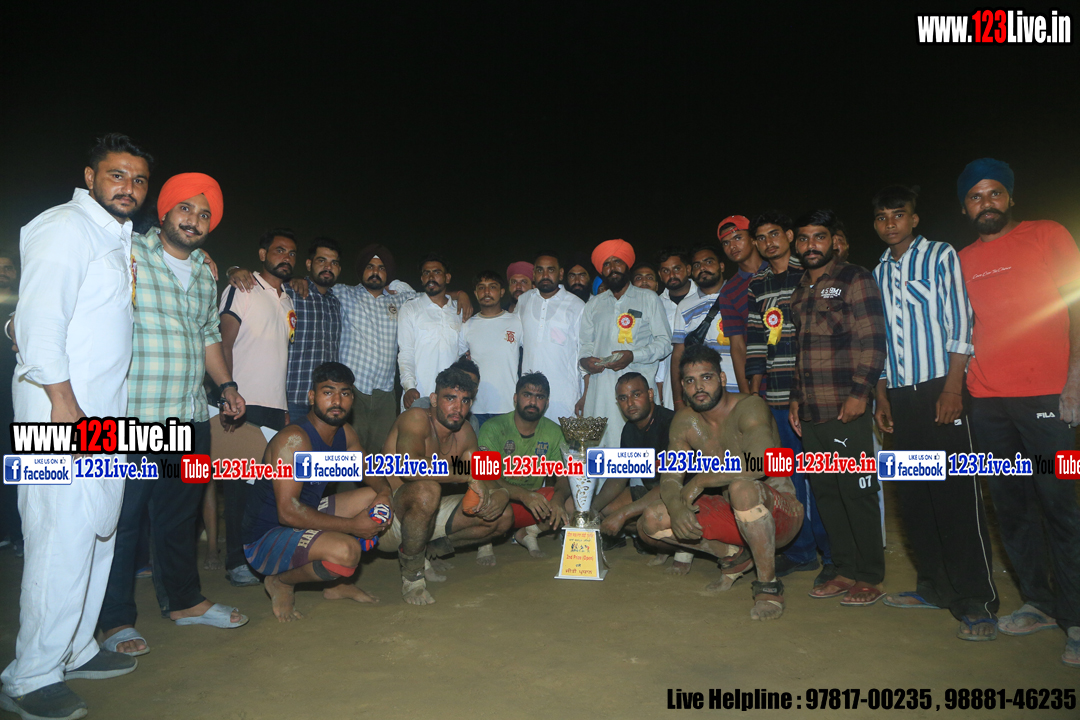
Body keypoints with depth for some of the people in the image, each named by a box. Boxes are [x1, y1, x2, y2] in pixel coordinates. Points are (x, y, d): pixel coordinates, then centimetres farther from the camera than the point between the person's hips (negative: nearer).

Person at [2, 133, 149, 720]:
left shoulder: (119, 237, 19)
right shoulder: (66, 226, -8)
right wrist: (63, 403, -21)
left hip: (105, 414, 9)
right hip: (62, 411, -9)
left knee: (98, 533, 14)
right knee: (62, 540, -7)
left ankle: (75, 649, 27)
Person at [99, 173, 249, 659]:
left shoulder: (204, 273, 17)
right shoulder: (127, 255, -3)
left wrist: (226, 384, 16)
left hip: (191, 417, 6)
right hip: (131, 417, -6)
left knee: (181, 514, 16)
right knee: (122, 517, 2)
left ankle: (185, 600, 30)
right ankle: (116, 621, 16)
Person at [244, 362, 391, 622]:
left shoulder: (345, 433, 1)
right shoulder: (293, 440, -25)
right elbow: (288, 511, -31)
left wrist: (384, 496, -10)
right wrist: (352, 526, -26)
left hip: (307, 519, 9)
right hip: (265, 539, -8)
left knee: (376, 498, 2)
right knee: (345, 550, -32)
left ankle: (337, 584, 12)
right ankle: (281, 582, 0)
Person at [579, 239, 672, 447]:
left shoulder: (649, 299, 13)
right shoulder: (594, 305, 23)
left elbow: (664, 342, 6)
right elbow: (586, 343, 23)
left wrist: (633, 356, -10)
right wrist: (585, 360, 0)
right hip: (601, 386, 3)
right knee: (598, 441, -8)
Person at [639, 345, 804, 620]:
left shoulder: (749, 407, -20)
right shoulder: (685, 422, -1)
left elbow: (762, 463, -38)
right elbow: (669, 478, -3)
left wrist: (700, 480, -28)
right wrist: (675, 507, -27)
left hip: (780, 512, -6)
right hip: (731, 514, 6)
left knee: (741, 487, -40)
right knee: (652, 521, -8)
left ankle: (769, 585, -18)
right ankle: (734, 556, 11)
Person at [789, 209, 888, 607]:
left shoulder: (855, 280, -2)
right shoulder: (800, 291, 19)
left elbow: (872, 340, -10)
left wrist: (859, 393, -16)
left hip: (846, 410, -7)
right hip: (811, 413, 7)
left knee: (857, 493, -1)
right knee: (826, 493, 10)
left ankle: (870, 578, 12)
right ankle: (845, 571, 21)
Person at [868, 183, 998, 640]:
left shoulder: (941, 257, 4)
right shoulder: (878, 274, 17)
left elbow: (959, 324, -5)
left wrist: (952, 389, -14)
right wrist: (883, 396, 11)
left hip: (939, 389, -5)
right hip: (900, 395, 5)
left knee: (956, 495, -8)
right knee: (912, 495, 7)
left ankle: (976, 603, -2)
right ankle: (934, 587, 18)